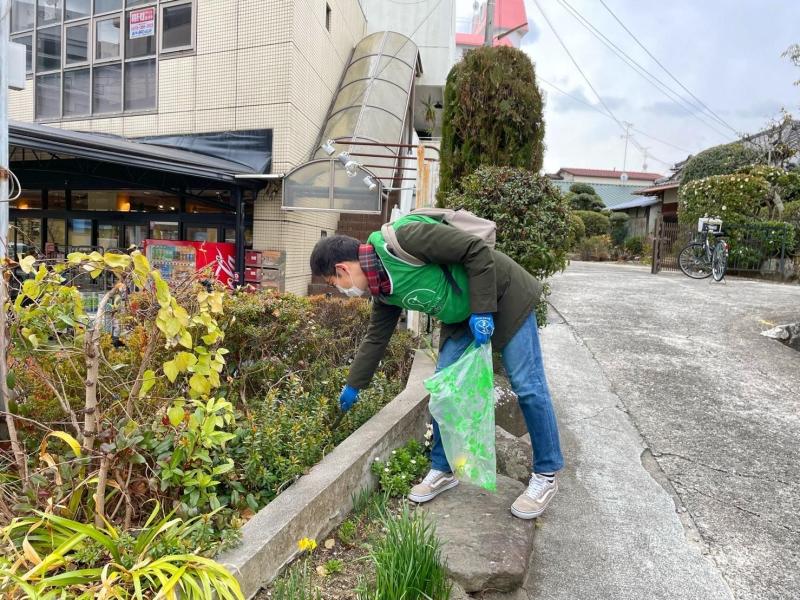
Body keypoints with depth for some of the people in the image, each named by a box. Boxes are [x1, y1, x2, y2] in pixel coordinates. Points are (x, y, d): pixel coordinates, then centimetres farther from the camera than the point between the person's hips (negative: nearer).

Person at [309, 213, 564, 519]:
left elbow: (477, 249, -27)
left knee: (527, 386, -2)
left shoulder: (403, 238, -29)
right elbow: (376, 337, 12)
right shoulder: (384, 290, -2)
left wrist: (482, 310, -25)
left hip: (504, 296, -8)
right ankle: (443, 470, 19)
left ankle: (546, 475, 14)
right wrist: (353, 386, 19)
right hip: (462, 316, 8)